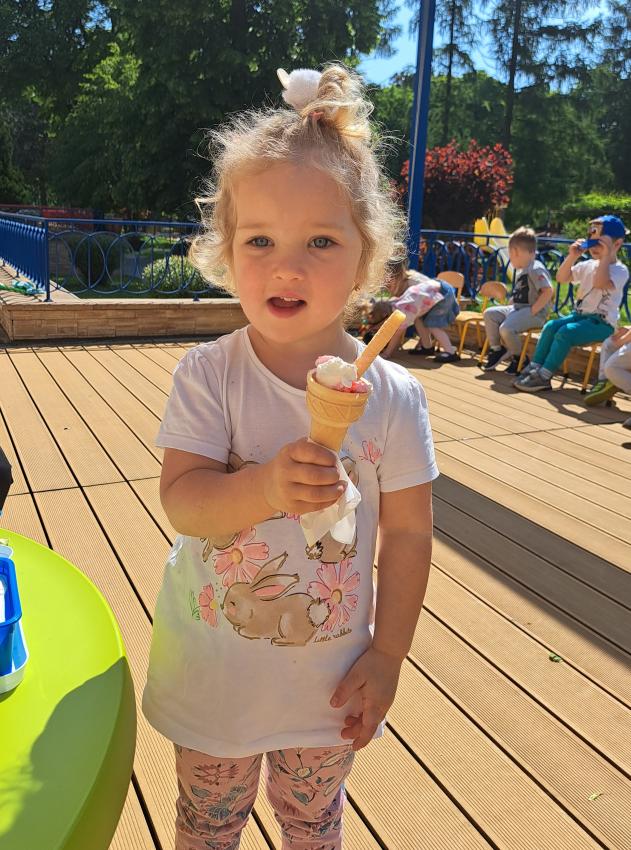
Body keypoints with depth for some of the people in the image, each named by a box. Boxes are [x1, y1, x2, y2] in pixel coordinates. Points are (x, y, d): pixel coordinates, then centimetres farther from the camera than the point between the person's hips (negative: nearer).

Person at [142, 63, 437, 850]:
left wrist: (387, 654, -6)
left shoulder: (392, 395, -15)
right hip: (213, 667, 0)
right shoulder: (208, 375, -17)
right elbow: (180, 499, -21)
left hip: (330, 676, 1)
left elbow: (407, 532, -8)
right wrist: (266, 487, -40)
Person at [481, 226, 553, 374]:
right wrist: (508, 306, 11)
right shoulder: (520, 270, 17)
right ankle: (496, 350, 10)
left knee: (506, 328, -29)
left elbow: (548, 291, -25)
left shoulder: (536, 269, -15)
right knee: (489, 313, 2)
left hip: (535, 314, -10)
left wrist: (533, 310, -23)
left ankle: (520, 360, -5)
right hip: (518, 308, 10)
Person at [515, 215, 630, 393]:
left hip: (602, 322, -7)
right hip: (579, 315, 7)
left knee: (565, 333, -27)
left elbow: (601, 283, -30)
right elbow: (561, 278, 10)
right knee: (551, 326, -15)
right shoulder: (588, 265, 13)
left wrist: (606, 257, -25)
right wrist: (572, 257, -3)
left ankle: (543, 377, -25)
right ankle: (535, 367, -14)